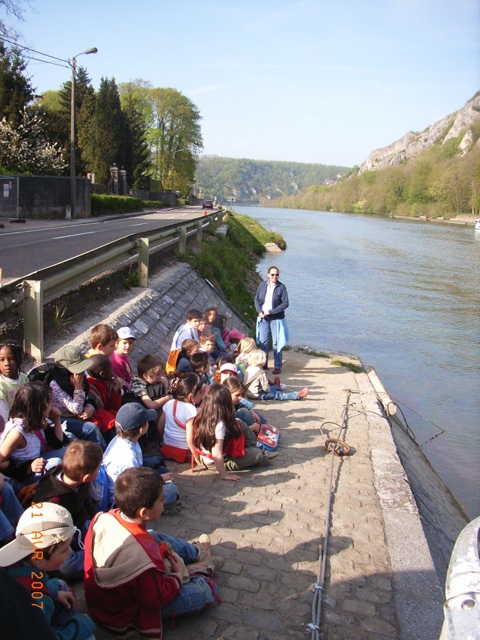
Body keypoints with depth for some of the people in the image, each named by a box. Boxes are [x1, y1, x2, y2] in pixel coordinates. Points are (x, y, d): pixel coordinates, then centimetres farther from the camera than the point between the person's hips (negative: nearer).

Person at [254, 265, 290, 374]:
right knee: (263, 342, 9)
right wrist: (259, 311, -8)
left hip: (276, 319, -3)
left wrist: (270, 312, -16)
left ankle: (277, 367, 11)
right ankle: (263, 364, 22)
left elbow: (285, 303, -12)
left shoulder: (281, 287, -8)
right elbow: (257, 299, 9)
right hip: (263, 318, 3)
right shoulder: (262, 285, 3)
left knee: (276, 343, 2)